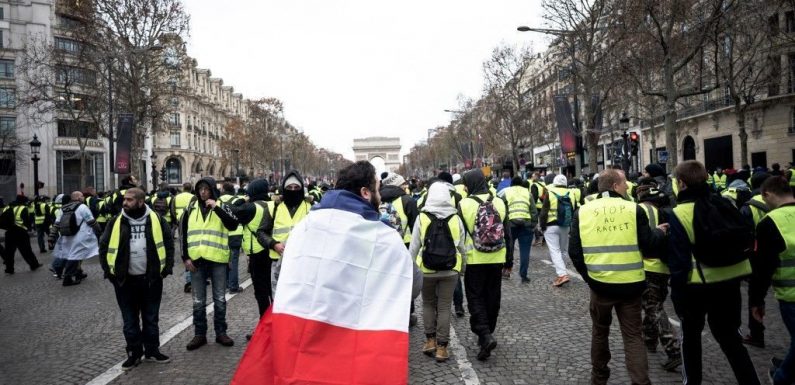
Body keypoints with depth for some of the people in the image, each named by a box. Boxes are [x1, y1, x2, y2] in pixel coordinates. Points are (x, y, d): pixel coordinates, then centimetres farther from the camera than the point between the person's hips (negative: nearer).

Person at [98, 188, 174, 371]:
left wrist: (168, 267, -3)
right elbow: (104, 247, 5)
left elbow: (168, 242, 3)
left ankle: (152, 350, 25)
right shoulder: (116, 222, -1)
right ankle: (134, 353, 23)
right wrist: (109, 271, -1)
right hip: (125, 280, 1)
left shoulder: (156, 219, -3)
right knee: (130, 320, 10)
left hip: (151, 278, -1)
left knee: (151, 318, 12)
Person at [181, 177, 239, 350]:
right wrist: (185, 257, 0)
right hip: (196, 260, 2)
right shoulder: (191, 208, 6)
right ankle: (200, 334, 18)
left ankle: (221, 332, 18)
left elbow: (233, 225, -17)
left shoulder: (221, 206, 0)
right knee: (198, 300, 8)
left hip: (217, 259, -2)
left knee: (219, 299, 7)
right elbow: (183, 234, 8)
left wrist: (217, 208, -22)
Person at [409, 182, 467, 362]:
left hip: (426, 270, 0)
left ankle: (430, 341, 18)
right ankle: (441, 347, 10)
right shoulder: (456, 218, -4)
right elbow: (462, 247, 4)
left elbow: (414, 247, -4)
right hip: (450, 271, 1)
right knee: (444, 307, 8)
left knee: (428, 304, 18)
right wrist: (463, 266, 18)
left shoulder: (422, 217, -8)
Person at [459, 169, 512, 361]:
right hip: (497, 259, 4)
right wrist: (509, 259, 13)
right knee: (492, 298, 14)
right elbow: (508, 234, 6)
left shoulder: (464, 204, -9)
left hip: (474, 260, -4)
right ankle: (487, 334, 26)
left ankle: (485, 335, -12)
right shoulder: (499, 203, 3)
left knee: (476, 298, 4)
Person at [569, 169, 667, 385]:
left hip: (599, 284, 2)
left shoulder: (582, 212, -2)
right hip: (630, 284, -2)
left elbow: (575, 252, -2)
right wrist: (659, 233, 14)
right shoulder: (634, 210, -8)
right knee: (633, 336, 10)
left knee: (600, 331, 21)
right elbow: (649, 246, -7)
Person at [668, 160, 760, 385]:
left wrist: (677, 293, -9)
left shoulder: (679, 214, -16)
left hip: (698, 284, -4)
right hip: (730, 279, 5)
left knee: (690, 334, 17)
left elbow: (678, 260, -17)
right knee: (729, 335, 18)